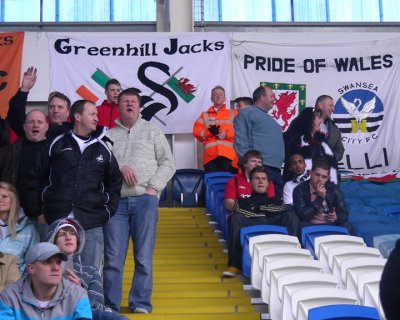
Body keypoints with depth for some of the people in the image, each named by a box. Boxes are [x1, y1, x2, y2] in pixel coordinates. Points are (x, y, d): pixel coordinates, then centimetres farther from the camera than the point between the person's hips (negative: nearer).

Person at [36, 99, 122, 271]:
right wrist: (46, 203, 5)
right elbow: (39, 176, 9)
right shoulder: (57, 144, 5)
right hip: (58, 220, -1)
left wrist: (109, 209, 10)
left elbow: (115, 181, 19)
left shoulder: (102, 148, 11)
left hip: (92, 224, 1)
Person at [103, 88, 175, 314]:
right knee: (113, 256, -1)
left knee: (144, 256, -1)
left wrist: (154, 187, -4)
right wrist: (120, 167, -13)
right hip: (116, 200, 1)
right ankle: (111, 305, 8)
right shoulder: (109, 135, 16)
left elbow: (168, 163, 7)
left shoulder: (152, 132, 13)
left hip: (144, 199, -1)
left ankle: (141, 304, 6)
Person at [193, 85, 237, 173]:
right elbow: (196, 131, 9)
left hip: (229, 155, -1)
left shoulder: (233, 113, 19)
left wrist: (226, 134, -10)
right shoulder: (205, 115, 21)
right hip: (210, 155, 1)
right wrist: (209, 132, -10)